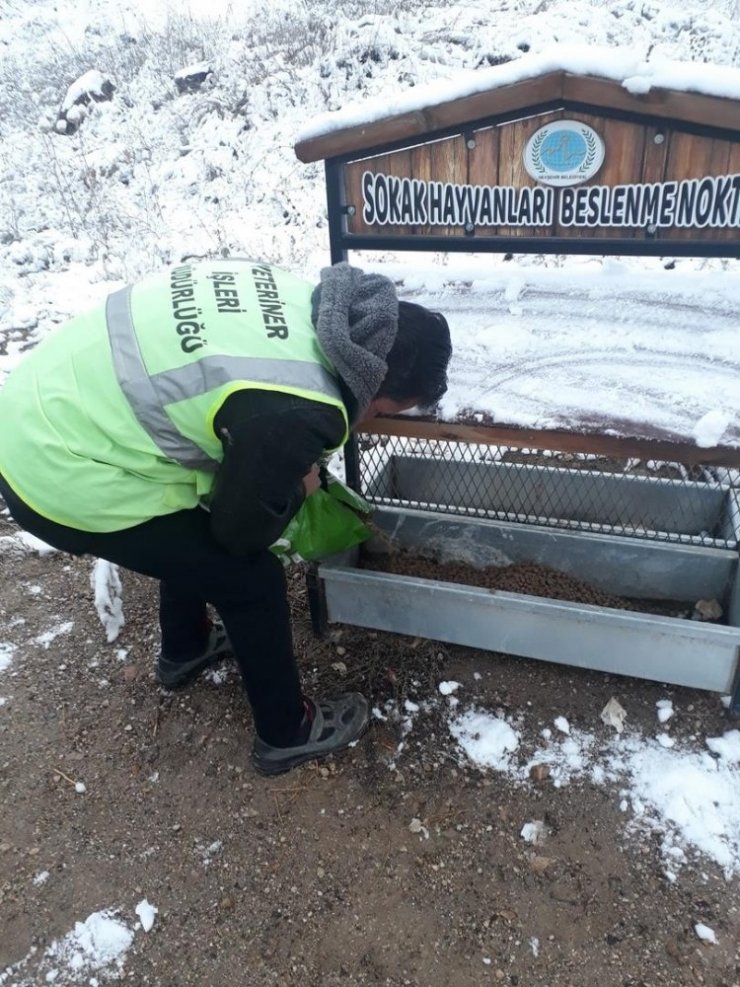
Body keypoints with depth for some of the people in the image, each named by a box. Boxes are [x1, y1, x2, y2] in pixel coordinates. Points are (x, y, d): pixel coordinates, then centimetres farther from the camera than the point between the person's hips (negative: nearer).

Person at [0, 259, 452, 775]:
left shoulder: (304, 302, -1)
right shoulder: (296, 410, -27)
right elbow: (243, 529, -10)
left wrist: (285, 473, 21)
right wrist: (298, 490, 7)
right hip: (61, 480, -9)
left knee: (196, 532, 29)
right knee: (252, 580, 3)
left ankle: (186, 649, 54)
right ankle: (287, 733, 27)